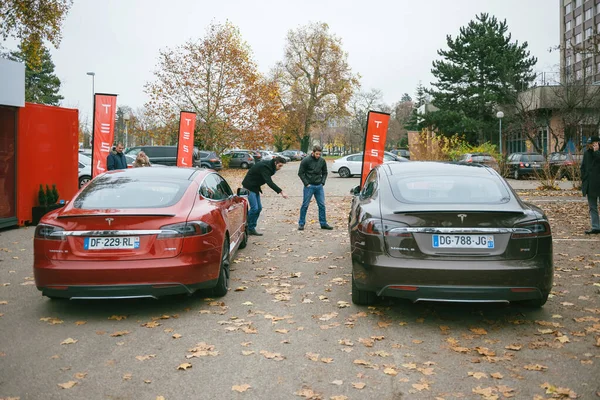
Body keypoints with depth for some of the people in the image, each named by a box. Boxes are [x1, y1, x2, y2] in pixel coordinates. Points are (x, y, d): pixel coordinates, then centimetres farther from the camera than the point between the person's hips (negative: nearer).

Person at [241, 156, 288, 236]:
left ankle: (251, 229, 11)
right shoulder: (264, 167, -26)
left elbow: (269, 181, 14)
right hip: (249, 187, -10)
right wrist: (281, 192, -40)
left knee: (259, 208, 6)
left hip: (255, 187, 10)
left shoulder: (269, 166, 4)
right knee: (254, 208, -15)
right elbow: (269, 182, -35)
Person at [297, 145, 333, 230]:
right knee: (305, 205, 1)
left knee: (322, 205, 5)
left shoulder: (322, 161, 4)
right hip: (309, 186, -4)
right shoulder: (306, 160, -8)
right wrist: (306, 183, -9)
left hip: (319, 186, 4)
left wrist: (322, 182, 2)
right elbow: (300, 173, -4)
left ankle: (323, 223, 14)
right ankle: (301, 223, 9)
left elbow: (324, 173, 15)